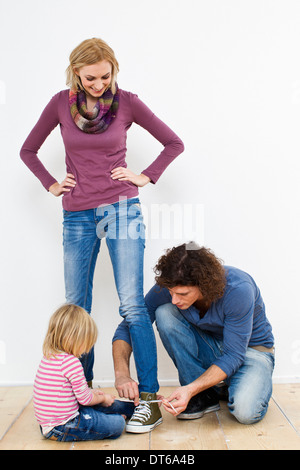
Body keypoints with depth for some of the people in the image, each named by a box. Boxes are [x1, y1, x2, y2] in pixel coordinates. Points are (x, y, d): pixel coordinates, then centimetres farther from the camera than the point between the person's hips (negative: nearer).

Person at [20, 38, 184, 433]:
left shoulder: (127, 103, 0)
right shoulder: (61, 103, 5)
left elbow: (174, 143, 7)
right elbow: (28, 151, 15)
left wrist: (146, 177, -1)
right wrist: (51, 185, 4)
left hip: (122, 210, -3)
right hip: (77, 216, 3)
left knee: (132, 304, -8)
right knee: (75, 307, 8)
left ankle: (149, 395, 0)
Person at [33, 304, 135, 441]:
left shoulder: (48, 356, 7)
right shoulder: (71, 361, -23)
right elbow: (85, 399, -15)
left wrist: (91, 391, 19)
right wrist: (103, 398, 4)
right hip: (61, 429, -10)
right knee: (118, 424, -7)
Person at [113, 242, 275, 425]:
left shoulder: (238, 289, -32)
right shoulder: (169, 287, -21)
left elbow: (233, 355, -27)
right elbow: (127, 328, -13)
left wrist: (191, 389, -37)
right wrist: (122, 374, -30)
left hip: (252, 348, -4)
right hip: (208, 347, 4)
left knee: (246, 411, -35)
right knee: (164, 313, -25)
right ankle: (205, 395, -12)